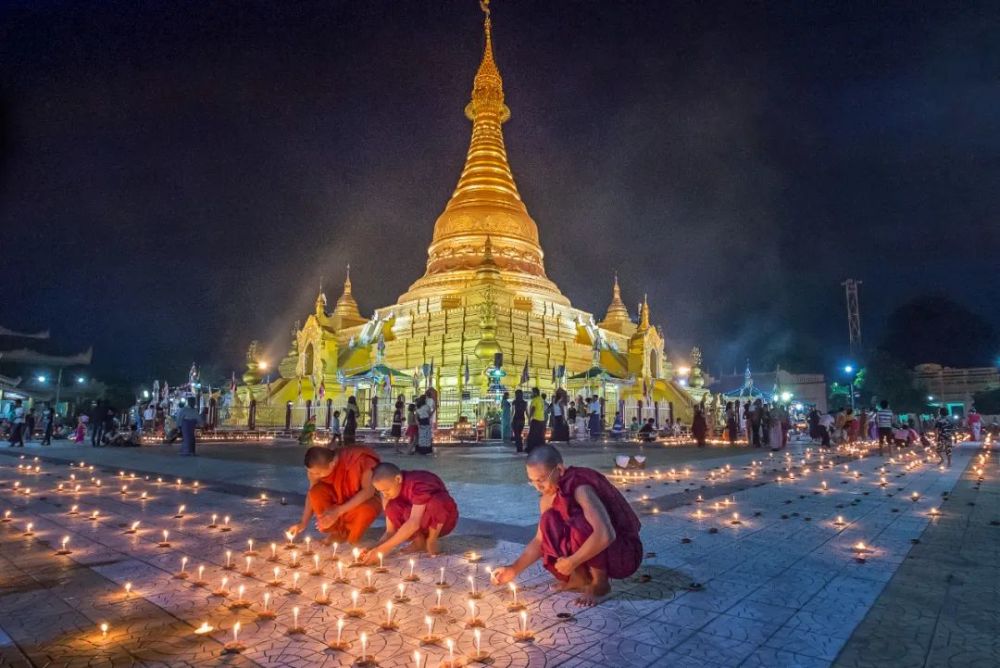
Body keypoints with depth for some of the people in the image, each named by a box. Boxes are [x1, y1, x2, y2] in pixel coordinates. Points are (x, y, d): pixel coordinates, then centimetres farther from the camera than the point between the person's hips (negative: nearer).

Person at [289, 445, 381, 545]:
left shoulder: (359, 459, -32)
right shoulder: (316, 467, -19)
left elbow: (369, 491, -31)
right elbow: (312, 493, -6)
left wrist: (338, 511, -36)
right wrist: (303, 523, -15)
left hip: (365, 499, -4)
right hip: (339, 499, 4)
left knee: (365, 511, -38)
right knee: (316, 492, -25)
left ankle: (353, 540, -3)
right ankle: (339, 532, -4)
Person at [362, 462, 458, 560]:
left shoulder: (419, 484, -31)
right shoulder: (392, 491, -11)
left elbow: (414, 523, -41)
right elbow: (390, 531, -11)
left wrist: (383, 549, -43)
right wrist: (375, 548, -30)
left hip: (444, 521, -5)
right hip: (424, 524, 5)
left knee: (435, 501, -39)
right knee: (392, 508, -24)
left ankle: (432, 541, -12)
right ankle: (420, 541, -5)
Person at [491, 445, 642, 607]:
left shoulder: (581, 488, -28)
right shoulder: (548, 498, -2)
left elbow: (605, 535, -40)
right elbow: (540, 540, 5)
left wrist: (572, 562, -29)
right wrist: (514, 569, -6)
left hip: (625, 553, -7)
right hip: (592, 550, 7)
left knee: (578, 524, -33)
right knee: (549, 521, -11)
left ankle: (600, 582, -8)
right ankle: (582, 577, 3)